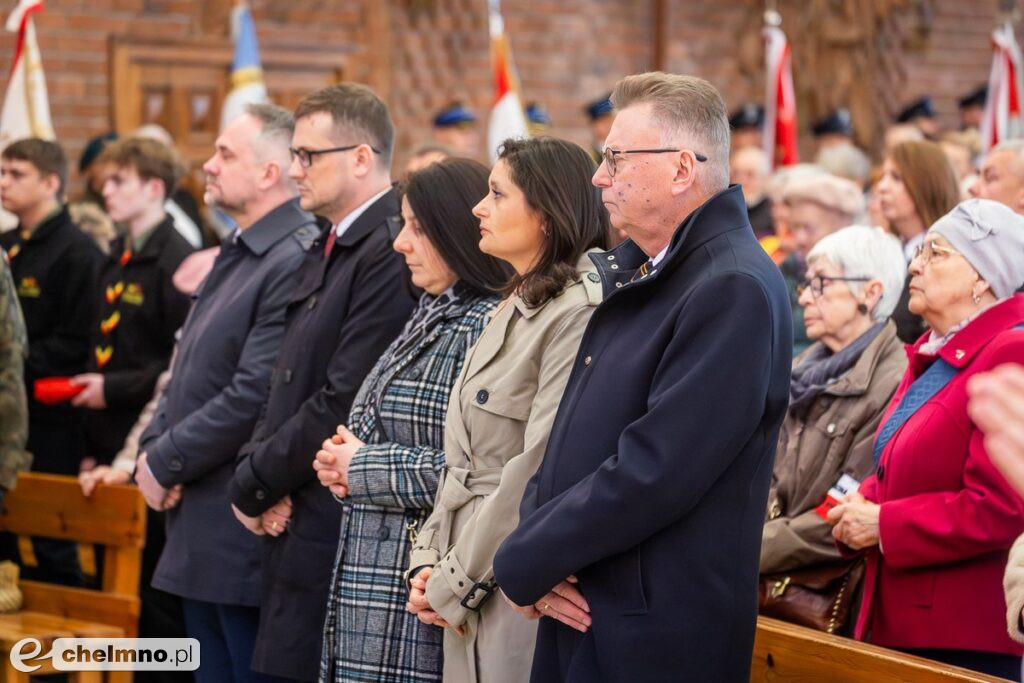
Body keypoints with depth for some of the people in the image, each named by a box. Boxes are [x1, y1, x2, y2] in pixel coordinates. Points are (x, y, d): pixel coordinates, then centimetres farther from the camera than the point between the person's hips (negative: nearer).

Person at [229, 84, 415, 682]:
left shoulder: (391, 251, -16)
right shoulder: (326, 252, 16)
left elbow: (344, 403, -20)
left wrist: (254, 485, -9)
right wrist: (255, 471, 1)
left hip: (340, 537, -9)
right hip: (293, 528, 9)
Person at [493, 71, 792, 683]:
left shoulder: (734, 289, -17)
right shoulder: (638, 274, 13)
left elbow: (652, 473, -23)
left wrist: (524, 562, -13)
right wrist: (536, 540, -4)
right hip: (576, 620, 8)